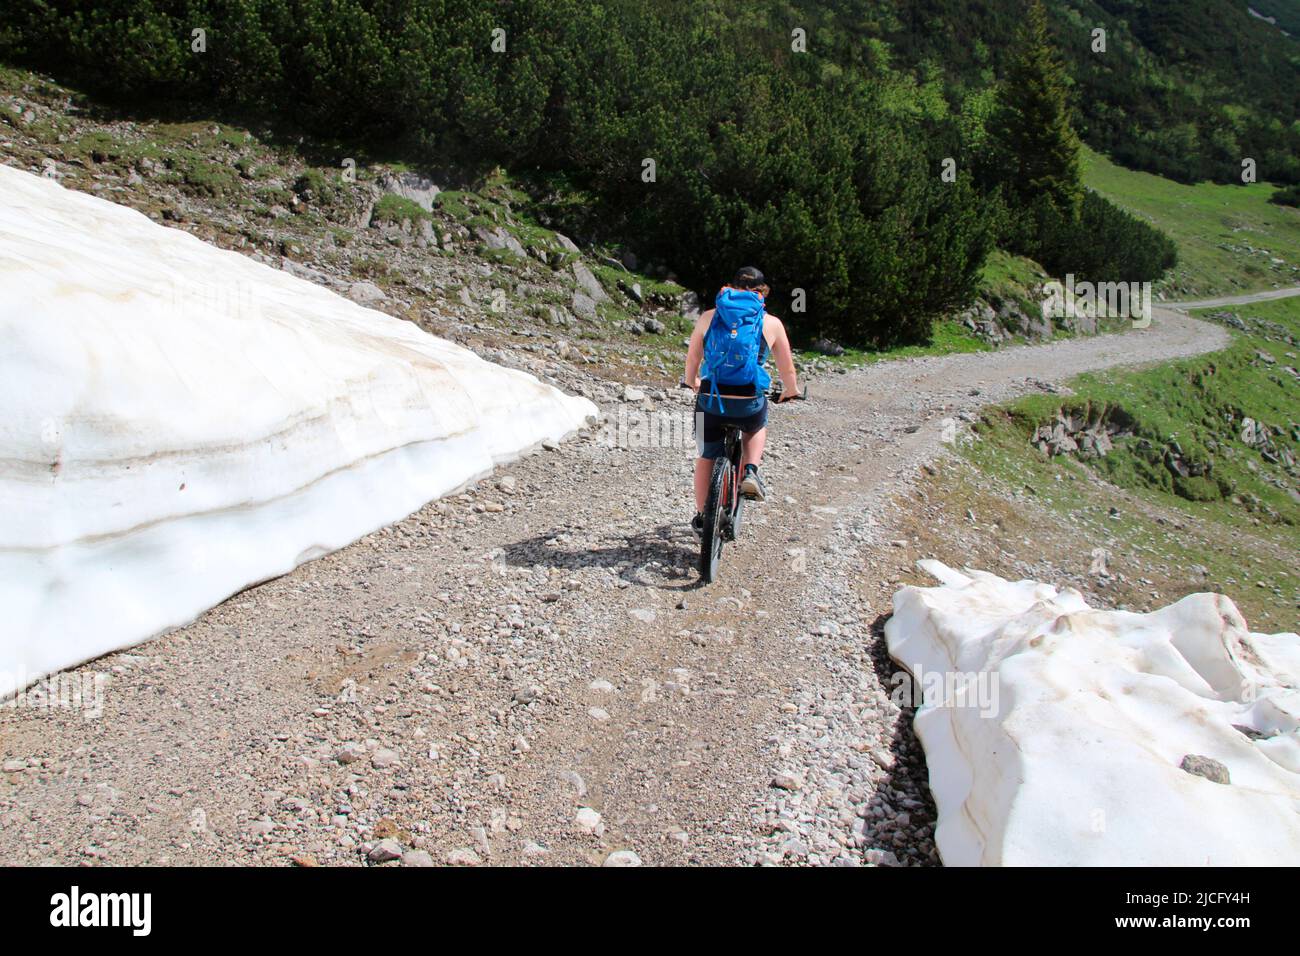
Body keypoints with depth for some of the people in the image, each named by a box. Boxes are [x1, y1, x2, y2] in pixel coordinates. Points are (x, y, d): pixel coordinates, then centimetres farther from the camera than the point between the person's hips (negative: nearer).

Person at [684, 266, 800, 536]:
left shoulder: (708, 317, 7)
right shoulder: (772, 323, 3)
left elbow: (692, 359, 18)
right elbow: (788, 370, 9)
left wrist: (692, 382, 38)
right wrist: (790, 391, 31)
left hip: (710, 401, 1)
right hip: (749, 404, -1)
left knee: (706, 457, 25)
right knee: (757, 428, 36)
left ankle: (702, 518, 32)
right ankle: (750, 471, 14)